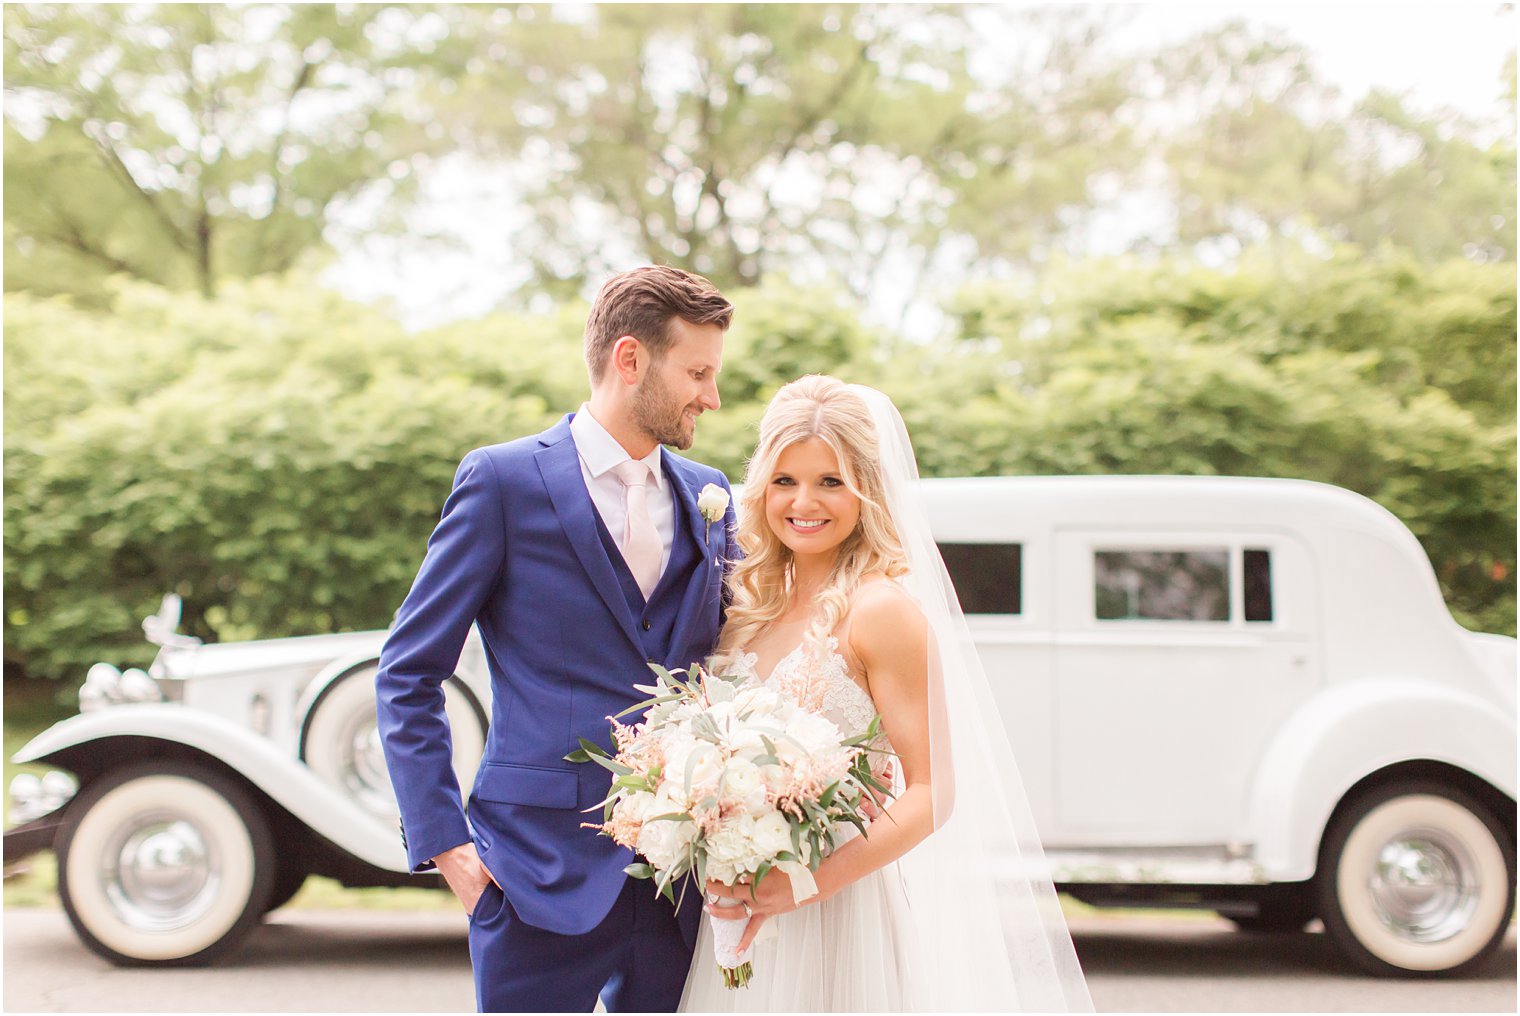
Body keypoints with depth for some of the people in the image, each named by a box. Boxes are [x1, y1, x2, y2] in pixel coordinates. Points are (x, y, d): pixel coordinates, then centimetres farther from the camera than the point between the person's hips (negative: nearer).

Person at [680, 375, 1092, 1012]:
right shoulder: (751, 601, 7)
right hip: (740, 912, 6)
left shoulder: (882, 608, -13)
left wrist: (809, 883, -22)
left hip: (839, 910, -6)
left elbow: (931, 793, -15)